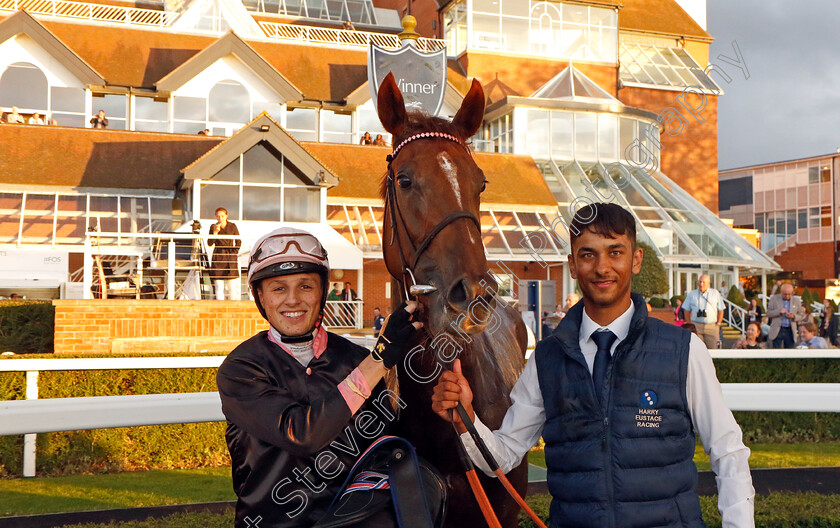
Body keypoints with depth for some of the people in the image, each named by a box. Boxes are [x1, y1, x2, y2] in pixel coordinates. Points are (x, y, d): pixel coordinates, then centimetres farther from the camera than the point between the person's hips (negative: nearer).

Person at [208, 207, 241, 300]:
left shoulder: (232, 226, 4)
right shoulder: (213, 227, 4)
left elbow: (238, 242, 11)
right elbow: (210, 243, -4)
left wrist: (235, 253, 0)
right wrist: (215, 232, -16)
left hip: (230, 258, 0)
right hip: (218, 258, 0)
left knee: (232, 287, -2)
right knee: (219, 287, -1)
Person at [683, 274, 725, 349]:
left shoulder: (715, 293, 12)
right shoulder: (691, 294, 12)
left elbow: (720, 310, 14)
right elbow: (687, 311, 15)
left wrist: (718, 324, 6)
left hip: (711, 326, 0)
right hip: (696, 325, 0)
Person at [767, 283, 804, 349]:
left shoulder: (796, 300, 5)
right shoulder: (774, 298, 2)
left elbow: (801, 316, 9)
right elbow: (768, 313, 0)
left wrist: (793, 316, -13)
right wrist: (779, 312, -17)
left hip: (790, 331, 1)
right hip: (777, 331, -1)